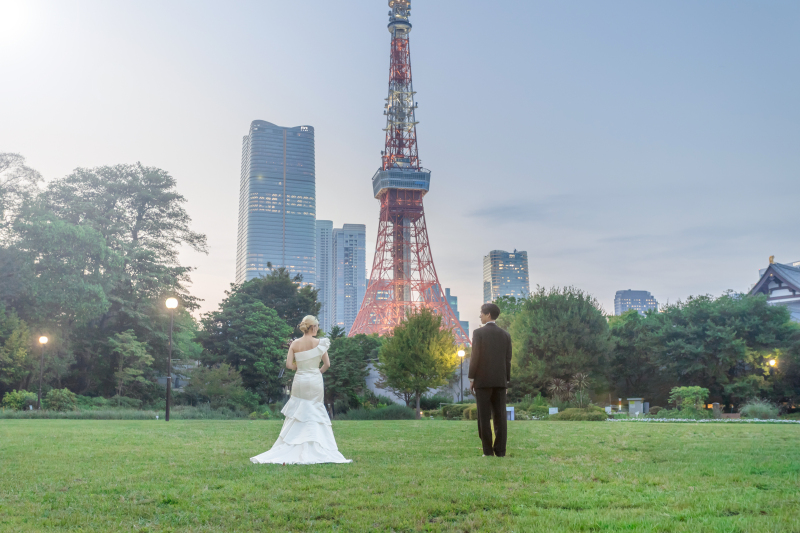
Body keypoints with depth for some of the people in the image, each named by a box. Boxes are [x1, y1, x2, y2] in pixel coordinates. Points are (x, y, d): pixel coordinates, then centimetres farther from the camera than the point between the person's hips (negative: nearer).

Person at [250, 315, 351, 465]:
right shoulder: (320, 343, -7)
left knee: (296, 416, 11)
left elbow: (289, 365, -5)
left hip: (300, 380, 2)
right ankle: (317, 451, 4)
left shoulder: (295, 344, -1)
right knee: (316, 414, 7)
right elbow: (327, 364, -6)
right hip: (315, 381, -2)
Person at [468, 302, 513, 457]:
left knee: (484, 417, 0)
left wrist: (471, 379, -3)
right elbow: (508, 360, 7)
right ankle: (500, 451, 2)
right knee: (500, 417, 4)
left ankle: (488, 451, -2)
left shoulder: (478, 332, -6)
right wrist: (506, 381, 14)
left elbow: (475, 357, -9)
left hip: (483, 380, -4)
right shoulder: (505, 334, 8)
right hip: (500, 380, 4)